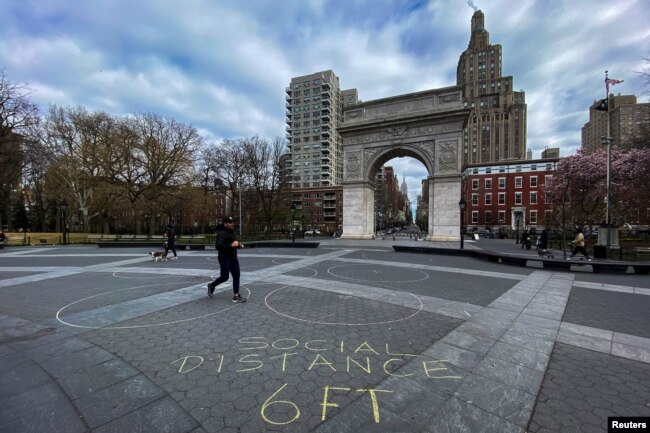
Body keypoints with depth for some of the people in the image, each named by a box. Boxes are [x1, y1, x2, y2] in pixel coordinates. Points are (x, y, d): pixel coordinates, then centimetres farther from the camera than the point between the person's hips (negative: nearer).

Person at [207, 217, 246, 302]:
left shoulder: (232, 232, 11)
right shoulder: (221, 233, -16)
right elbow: (218, 246, -27)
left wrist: (238, 245, 7)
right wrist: (231, 245, -32)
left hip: (233, 257, 8)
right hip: (224, 258, -8)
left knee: (236, 276, 3)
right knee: (224, 277, 2)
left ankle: (236, 296, 9)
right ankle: (211, 285, 31)